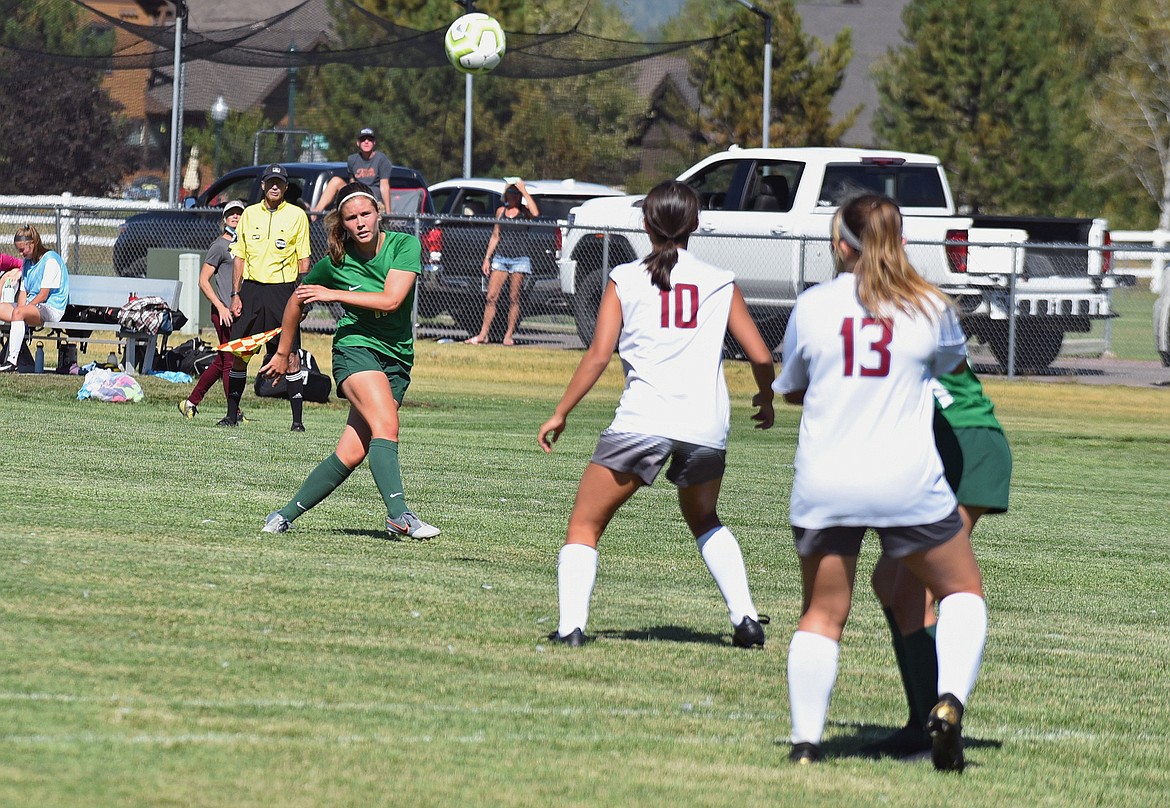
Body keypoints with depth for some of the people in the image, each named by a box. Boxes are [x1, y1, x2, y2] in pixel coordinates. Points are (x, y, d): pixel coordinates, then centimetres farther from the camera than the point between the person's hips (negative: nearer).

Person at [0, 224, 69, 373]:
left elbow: (43, 295, -14)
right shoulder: (27, 262, 18)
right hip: (31, 305, 9)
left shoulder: (51, 260, -10)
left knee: (18, 312, -36)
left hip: (52, 309, -9)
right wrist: (20, 308, -6)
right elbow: (23, 292, 13)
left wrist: (21, 309, -12)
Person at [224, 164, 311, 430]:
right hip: (252, 289, 3)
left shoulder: (297, 216, 3)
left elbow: (303, 260, 3)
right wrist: (236, 294, 5)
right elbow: (239, 256, 13)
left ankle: (297, 418, -2)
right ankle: (232, 415, 10)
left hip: (283, 290, -3)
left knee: (291, 355, -6)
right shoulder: (249, 214, 10)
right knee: (239, 353, 2)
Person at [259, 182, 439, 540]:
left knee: (352, 454, -3)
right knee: (386, 425, -29)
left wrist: (333, 294, -13)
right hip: (355, 346, -2)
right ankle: (398, 515, -39)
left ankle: (285, 515, 10)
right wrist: (283, 352, 24)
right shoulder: (335, 262, -2)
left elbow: (391, 299, -15)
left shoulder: (405, 245, -4)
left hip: (397, 358, 2)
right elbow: (298, 300, 16)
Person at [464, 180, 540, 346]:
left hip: (519, 259, -4)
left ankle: (509, 335, 5)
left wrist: (524, 191, -18)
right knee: (491, 297, -2)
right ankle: (483, 334, 0)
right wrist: (487, 258, 12)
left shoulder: (524, 211, 0)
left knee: (513, 298, -1)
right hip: (501, 257, 4)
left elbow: (535, 213, -24)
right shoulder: (501, 211, 12)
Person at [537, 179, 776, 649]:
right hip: (707, 425, 3)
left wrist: (560, 414, 6)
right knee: (704, 520, 29)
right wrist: (765, 401, 29)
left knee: (584, 526, 8)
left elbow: (598, 355, -2)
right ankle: (745, 618, 15)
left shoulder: (625, 279, 6)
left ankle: (570, 625, -10)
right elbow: (760, 356, 9)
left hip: (642, 420, -3)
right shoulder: (721, 283, 10)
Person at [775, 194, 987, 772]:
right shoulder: (931, 308, 0)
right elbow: (954, 361, 23)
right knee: (963, 591, 17)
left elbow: (790, 390, 14)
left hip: (824, 486, 1)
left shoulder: (812, 306, 0)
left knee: (821, 615, 13)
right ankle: (949, 699, -6)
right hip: (908, 481, -1)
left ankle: (805, 741, 2)